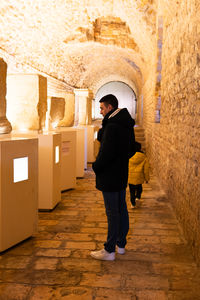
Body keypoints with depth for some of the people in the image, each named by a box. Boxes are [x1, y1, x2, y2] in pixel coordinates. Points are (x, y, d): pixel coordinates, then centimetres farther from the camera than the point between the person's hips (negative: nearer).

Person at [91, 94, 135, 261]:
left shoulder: (111, 126, -20)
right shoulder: (127, 125, 10)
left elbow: (106, 153, -24)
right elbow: (131, 150, 16)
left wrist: (96, 167, -8)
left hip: (109, 177, -9)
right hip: (122, 175, 10)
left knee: (112, 213, -2)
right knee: (122, 209, 16)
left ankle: (109, 250, 8)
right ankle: (121, 244, 29)